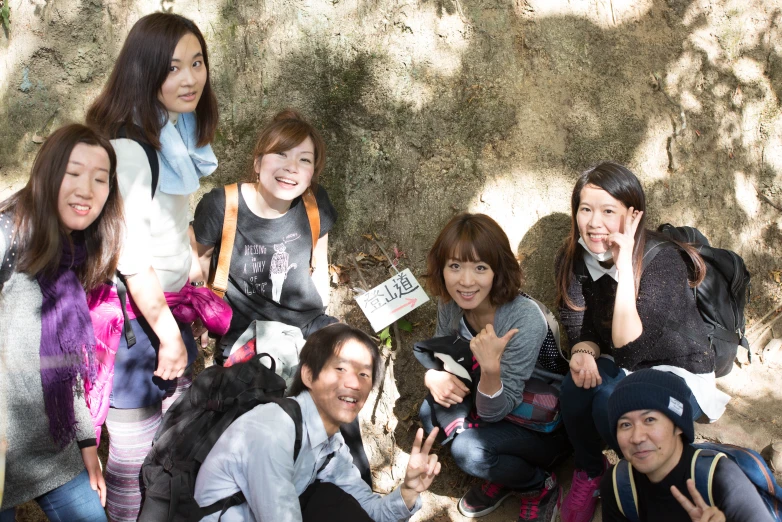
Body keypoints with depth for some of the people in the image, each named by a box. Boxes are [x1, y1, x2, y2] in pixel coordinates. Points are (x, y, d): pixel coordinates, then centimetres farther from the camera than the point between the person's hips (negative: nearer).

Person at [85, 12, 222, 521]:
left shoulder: (180, 134, 6)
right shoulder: (127, 147, -22)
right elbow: (130, 258, -22)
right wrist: (169, 333, -15)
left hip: (171, 305, 9)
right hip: (132, 314, -9)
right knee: (136, 452, 1)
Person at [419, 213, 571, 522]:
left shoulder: (524, 319, -34)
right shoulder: (450, 302, -15)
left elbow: (494, 412, -28)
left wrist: (491, 367, -48)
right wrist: (433, 376, -20)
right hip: (496, 406, 7)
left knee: (467, 450, -25)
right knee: (431, 413, -11)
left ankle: (541, 486, 4)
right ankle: (503, 476, 9)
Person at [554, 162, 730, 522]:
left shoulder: (663, 260, -27)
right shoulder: (572, 259, -10)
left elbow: (629, 351, -34)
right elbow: (579, 328, -2)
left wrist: (625, 269, -39)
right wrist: (583, 352, -27)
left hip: (678, 372, -4)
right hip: (619, 367, 5)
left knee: (611, 404, -33)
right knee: (578, 385, -28)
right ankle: (589, 473, -2)